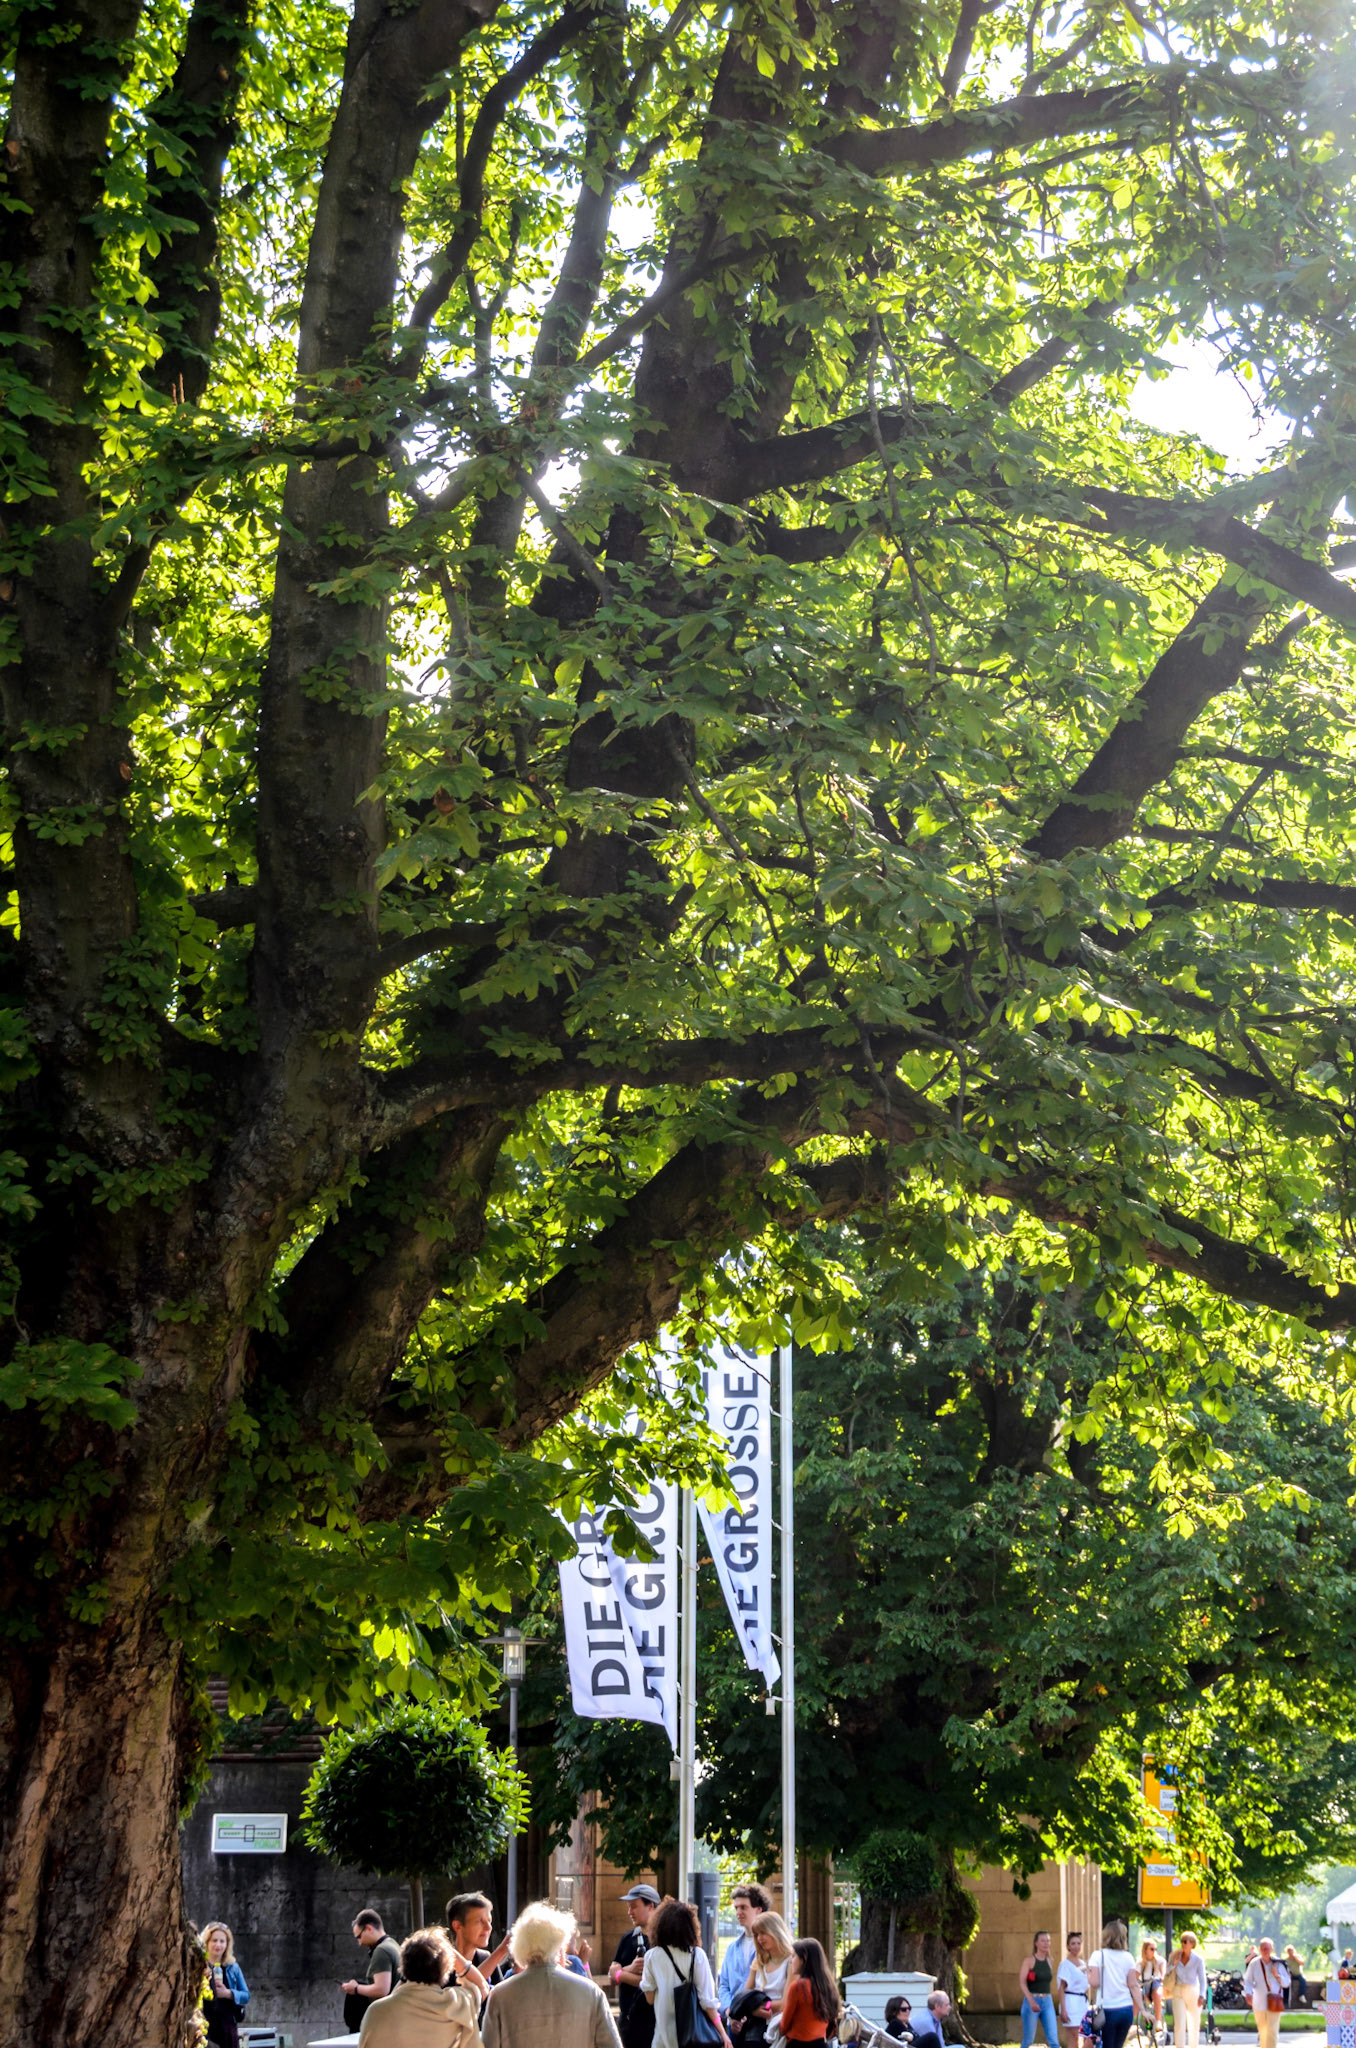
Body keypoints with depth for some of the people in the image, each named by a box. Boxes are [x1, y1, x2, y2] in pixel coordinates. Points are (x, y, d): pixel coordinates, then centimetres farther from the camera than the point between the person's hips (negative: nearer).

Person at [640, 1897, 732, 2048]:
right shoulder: (696, 1955, -5)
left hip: (665, 2034, 0)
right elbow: (707, 2000, -8)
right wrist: (722, 2033, -5)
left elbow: (649, 1998, 3)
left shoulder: (652, 1956, -2)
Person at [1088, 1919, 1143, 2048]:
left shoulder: (1098, 1956, -4)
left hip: (1107, 2010, -4)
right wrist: (1142, 2009, 0)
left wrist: (1088, 1971, 7)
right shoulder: (1128, 1957, 6)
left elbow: (1094, 1982, -12)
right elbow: (1134, 1985, 1)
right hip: (1126, 2010, 4)